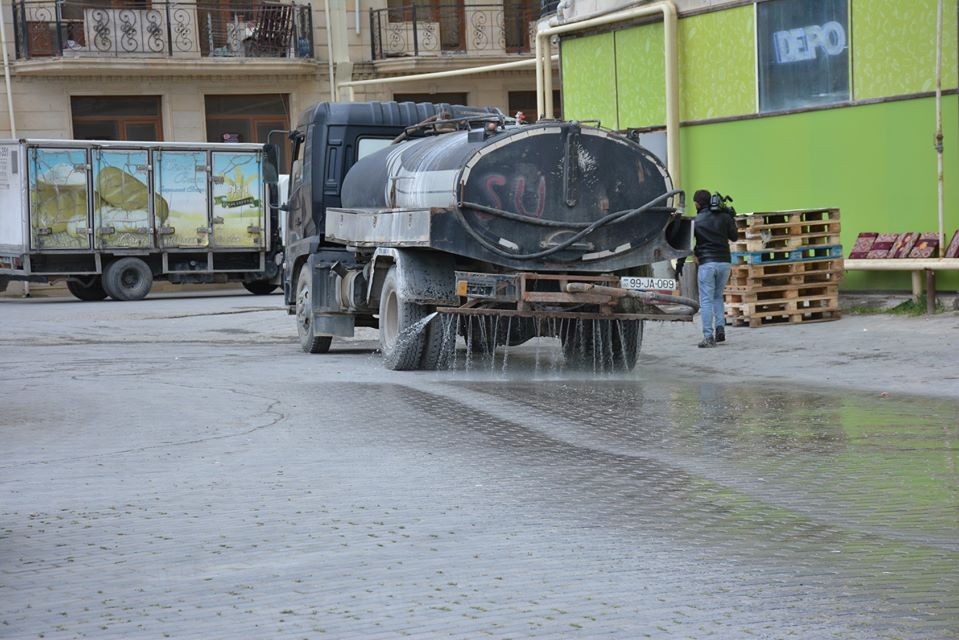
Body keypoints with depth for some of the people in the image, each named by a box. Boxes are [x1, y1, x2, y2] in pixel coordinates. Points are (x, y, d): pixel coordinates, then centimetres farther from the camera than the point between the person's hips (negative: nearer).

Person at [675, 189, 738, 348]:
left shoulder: (695, 221, 0)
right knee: (718, 296, 20)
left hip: (707, 263, -3)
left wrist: (679, 264, 6)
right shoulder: (724, 217, 5)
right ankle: (720, 327, 4)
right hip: (724, 262, 3)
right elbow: (734, 237, 13)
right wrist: (731, 218, 24)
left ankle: (708, 337, -7)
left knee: (706, 300, -1)